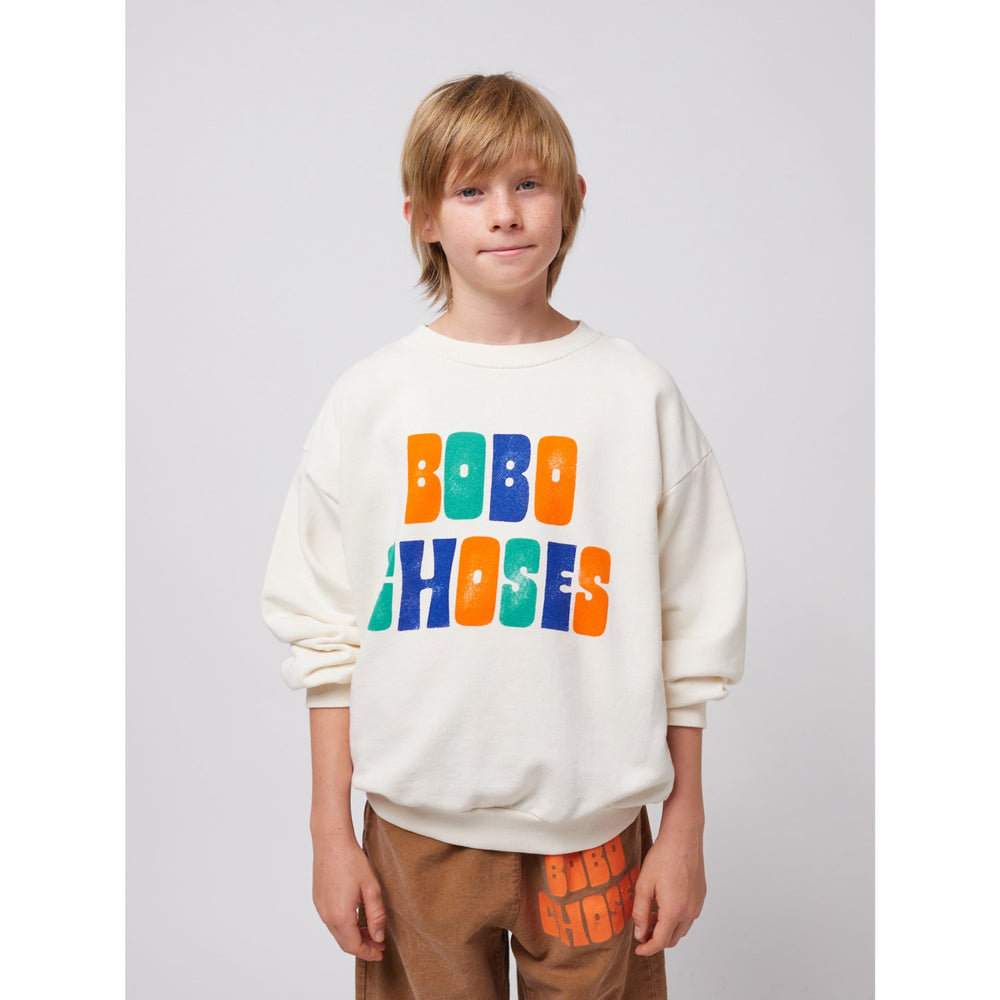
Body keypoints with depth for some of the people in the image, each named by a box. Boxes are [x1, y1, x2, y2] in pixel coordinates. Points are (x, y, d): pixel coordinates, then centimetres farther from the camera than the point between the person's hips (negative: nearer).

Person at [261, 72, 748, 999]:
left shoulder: (637, 394, -1)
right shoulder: (369, 399, 0)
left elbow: (692, 628, 2)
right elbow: (327, 632, 3)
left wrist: (685, 828, 3)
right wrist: (330, 831, 2)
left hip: (593, 820, 0)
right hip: (417, 825, 1)